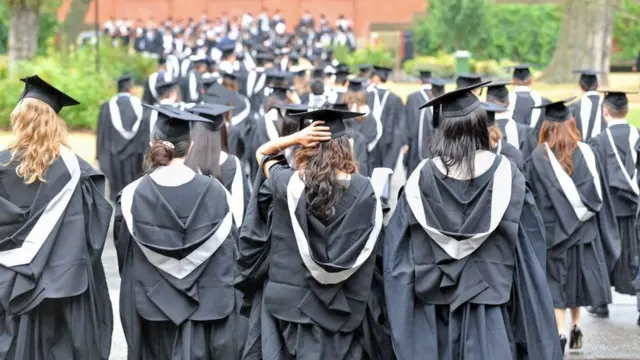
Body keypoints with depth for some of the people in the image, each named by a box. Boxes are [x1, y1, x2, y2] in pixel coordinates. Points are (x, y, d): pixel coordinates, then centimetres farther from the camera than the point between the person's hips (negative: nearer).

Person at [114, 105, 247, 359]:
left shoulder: (132, 196, -8)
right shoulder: (214, 192, -6)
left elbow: (125, 259, 2)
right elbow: (229, 257, -1)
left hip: (152, 307, 0)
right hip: (206, 308, 0)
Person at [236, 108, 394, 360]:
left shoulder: (288, 183, -10)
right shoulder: (366, 189, -8)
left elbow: (262, 152, 11)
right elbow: (368, 255, -1)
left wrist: (296, 137, -4)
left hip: (291, 299, -1)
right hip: (348, 306, 1)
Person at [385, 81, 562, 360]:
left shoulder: (423, 177, -4)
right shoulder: (504, 173, -6)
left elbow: (400, 252, -2)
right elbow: (528, 244, -3)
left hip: (434, 303, 1)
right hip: (489, 306, -1)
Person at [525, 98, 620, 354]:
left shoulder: (539, 157, -10)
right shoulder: (585, 153, -2)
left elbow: (533, 197, -7)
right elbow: (598, 193, 3)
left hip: (552, 228, -3)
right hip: (584, 228, 3)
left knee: (556, 282, 0)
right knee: (577, 274, 19)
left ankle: (559, 333, -12)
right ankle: (576, 327, 28)